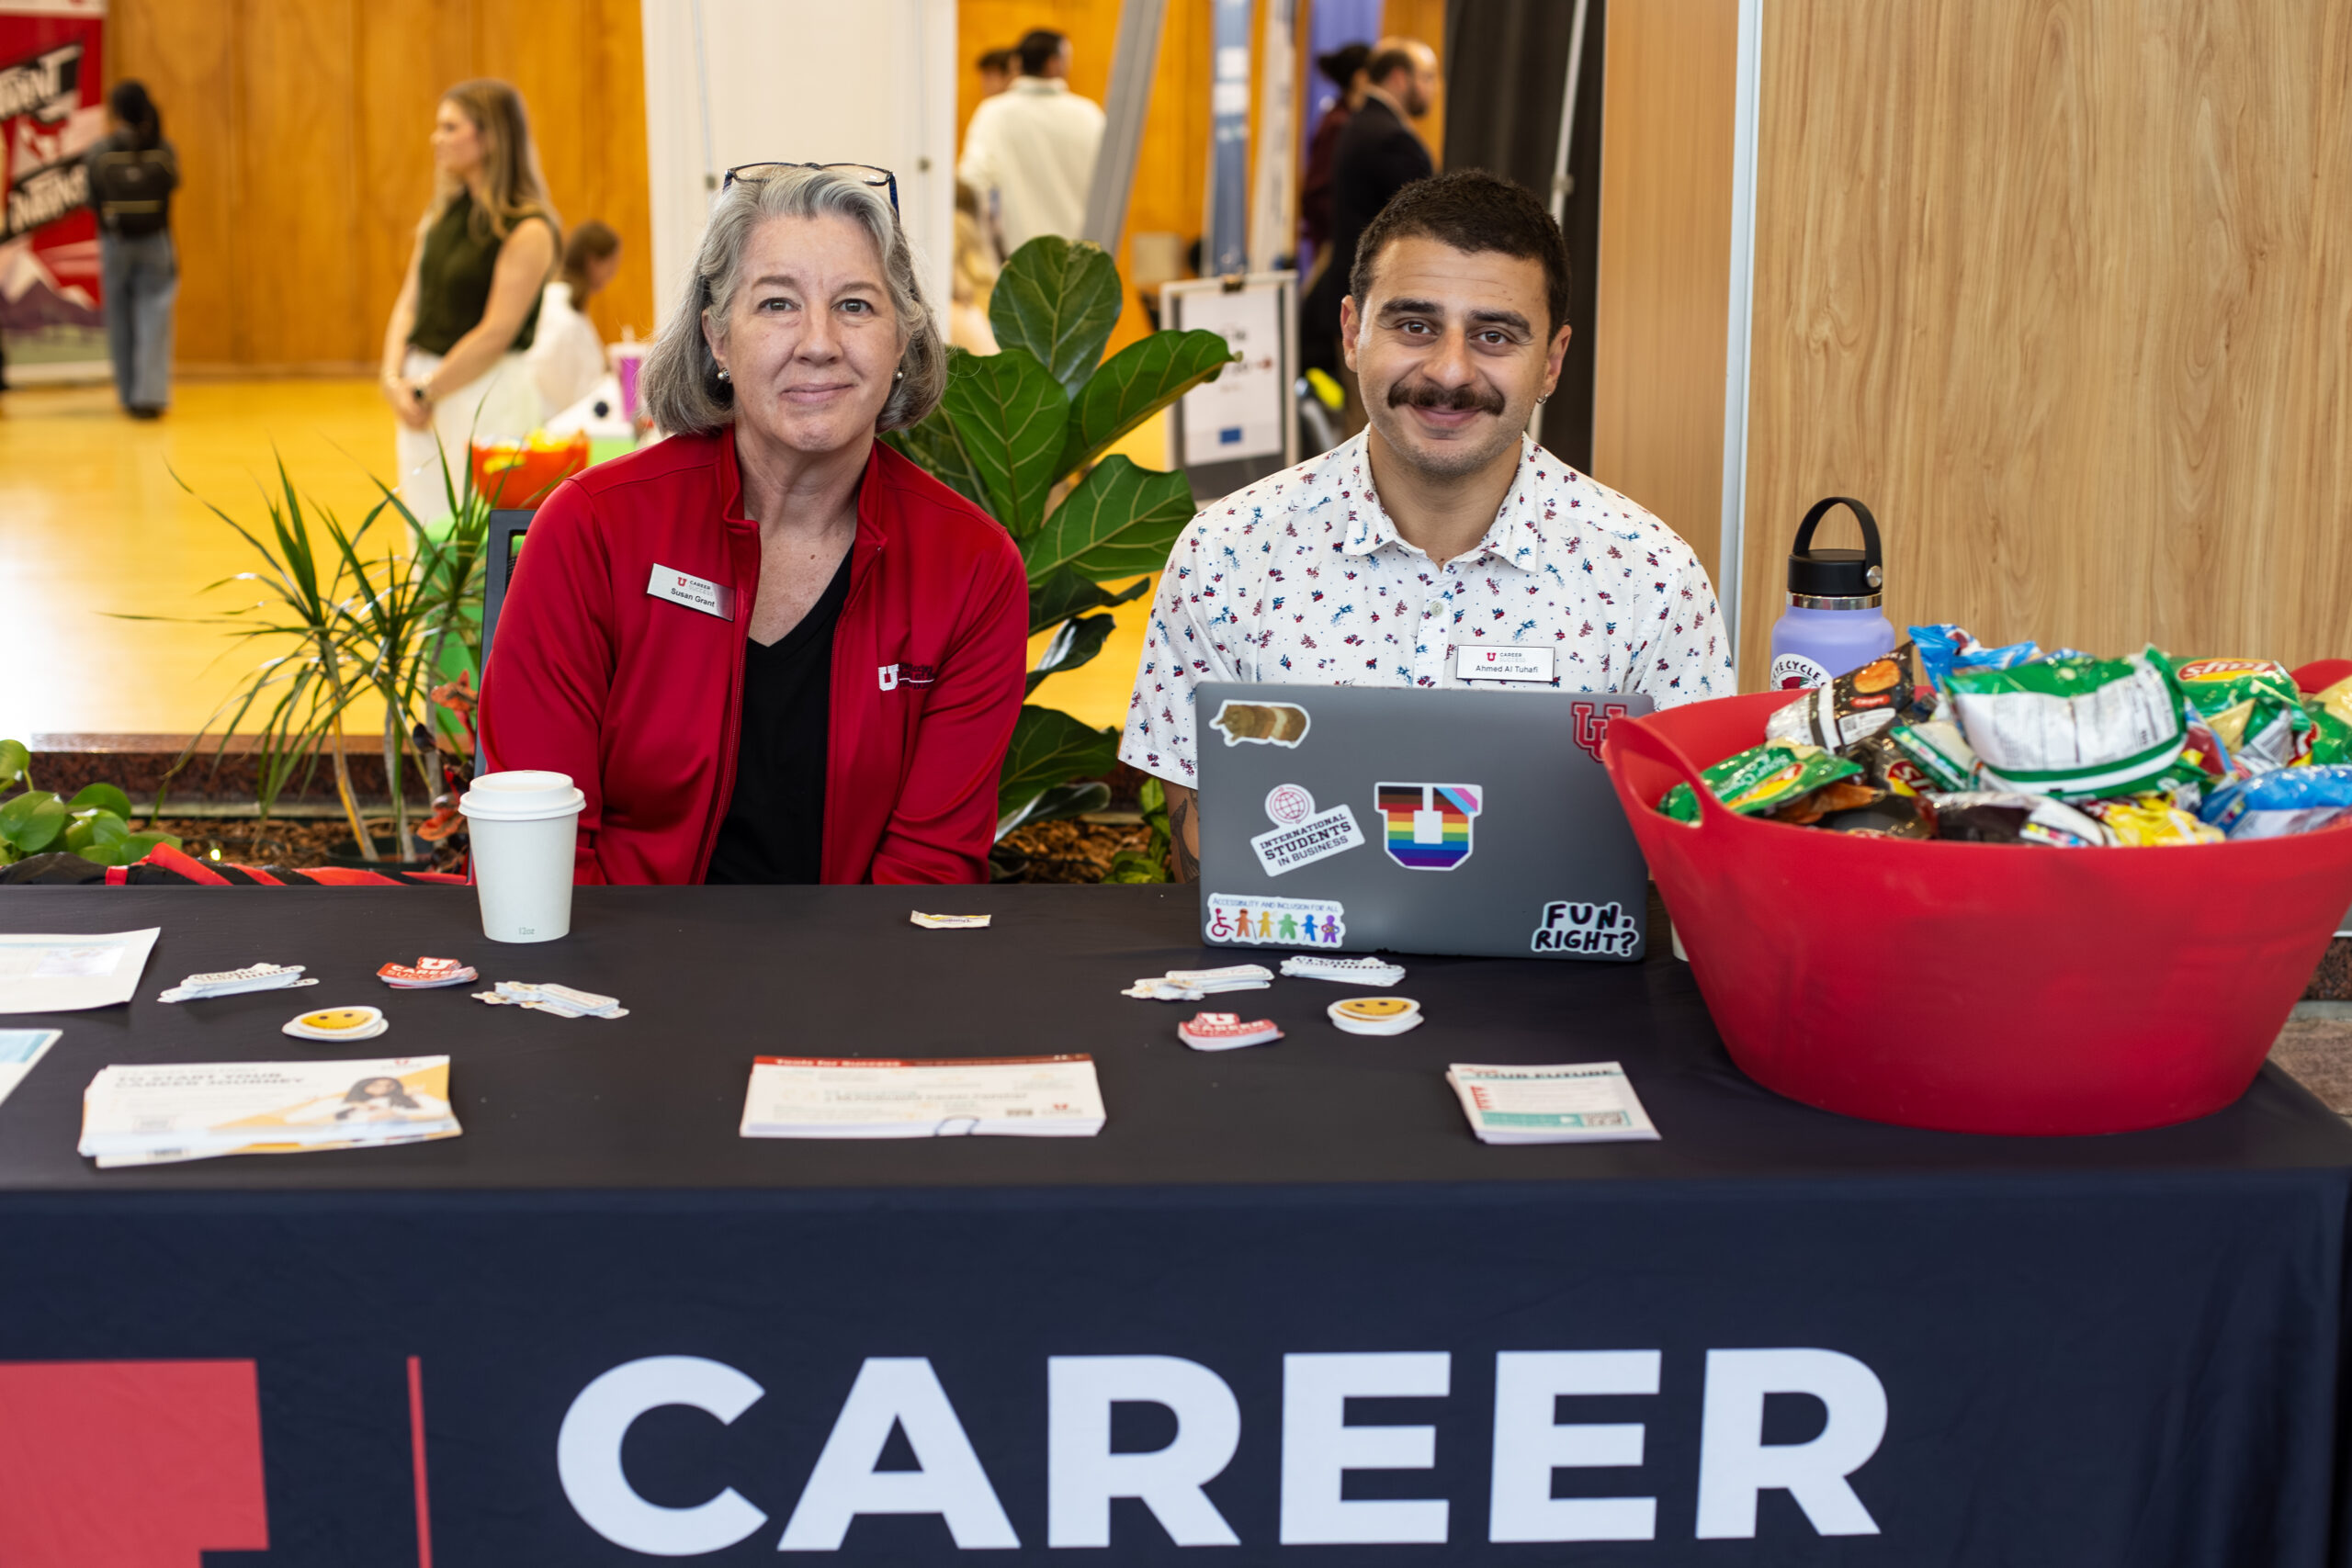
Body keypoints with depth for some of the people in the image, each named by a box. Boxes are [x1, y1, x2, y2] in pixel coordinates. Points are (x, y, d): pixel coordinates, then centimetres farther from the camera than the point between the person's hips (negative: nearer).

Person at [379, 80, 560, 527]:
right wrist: (395, 379, -3)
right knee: (425, 522, 8)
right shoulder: (443, 214, 12)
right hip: (423, 392, 7)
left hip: (487, 392, -7)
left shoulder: (528, 231, -12)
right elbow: (409, 302, 12)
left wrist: (427, 391, -11)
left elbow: (496, 333, -16)